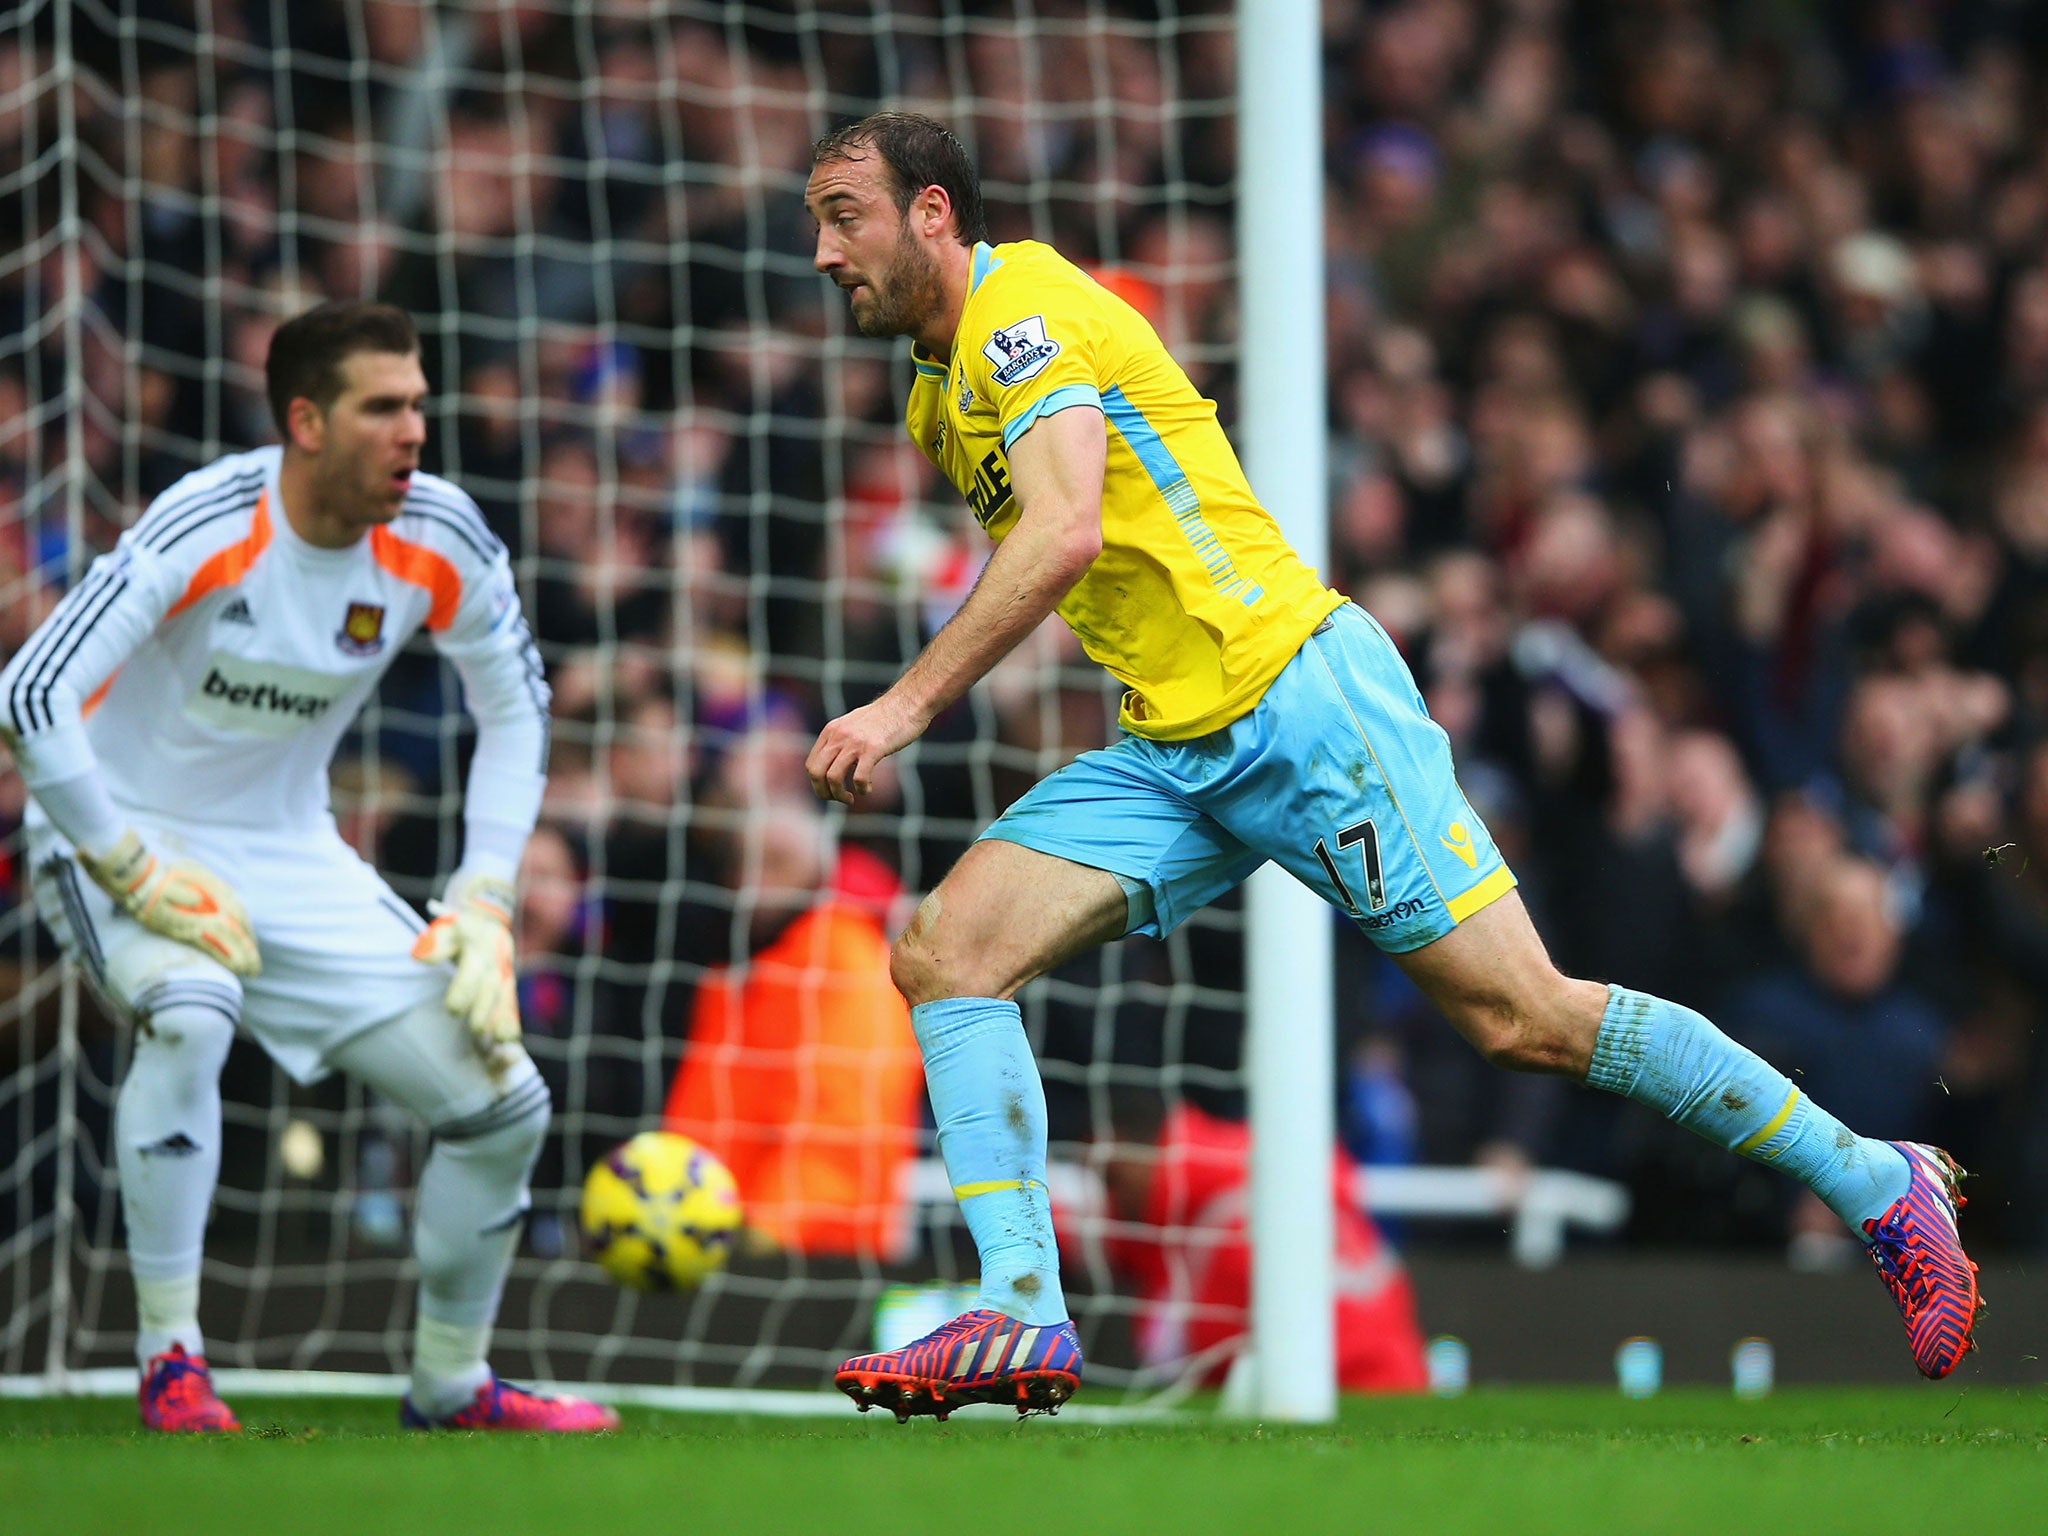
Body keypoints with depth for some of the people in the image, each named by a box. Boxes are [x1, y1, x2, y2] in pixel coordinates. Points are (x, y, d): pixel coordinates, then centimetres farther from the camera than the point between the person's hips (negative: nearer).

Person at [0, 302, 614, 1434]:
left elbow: (515, 710, 6)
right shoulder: (205, 529, -26)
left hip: (290, 855, 5)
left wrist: (482, 903, -2)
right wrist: (138, 875, -25)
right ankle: (170, 1361, -25)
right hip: (127, 836, -5)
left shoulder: (439, 540, -10)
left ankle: (451, 1386, 20)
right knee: (188, 1012, -38)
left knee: (504, 1101, -2)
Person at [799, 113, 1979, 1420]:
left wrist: (908, 705, -29)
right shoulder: (942, 389, 16)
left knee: (1526, 1020, -8)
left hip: (1296, 695, -9)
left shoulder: (1024, 310, -13)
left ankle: (1881, 1185, 4)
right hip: (1168, 750, 9)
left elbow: (1065, 534, -28)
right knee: (944, 952, -9)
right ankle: (1024, 1315, -14)